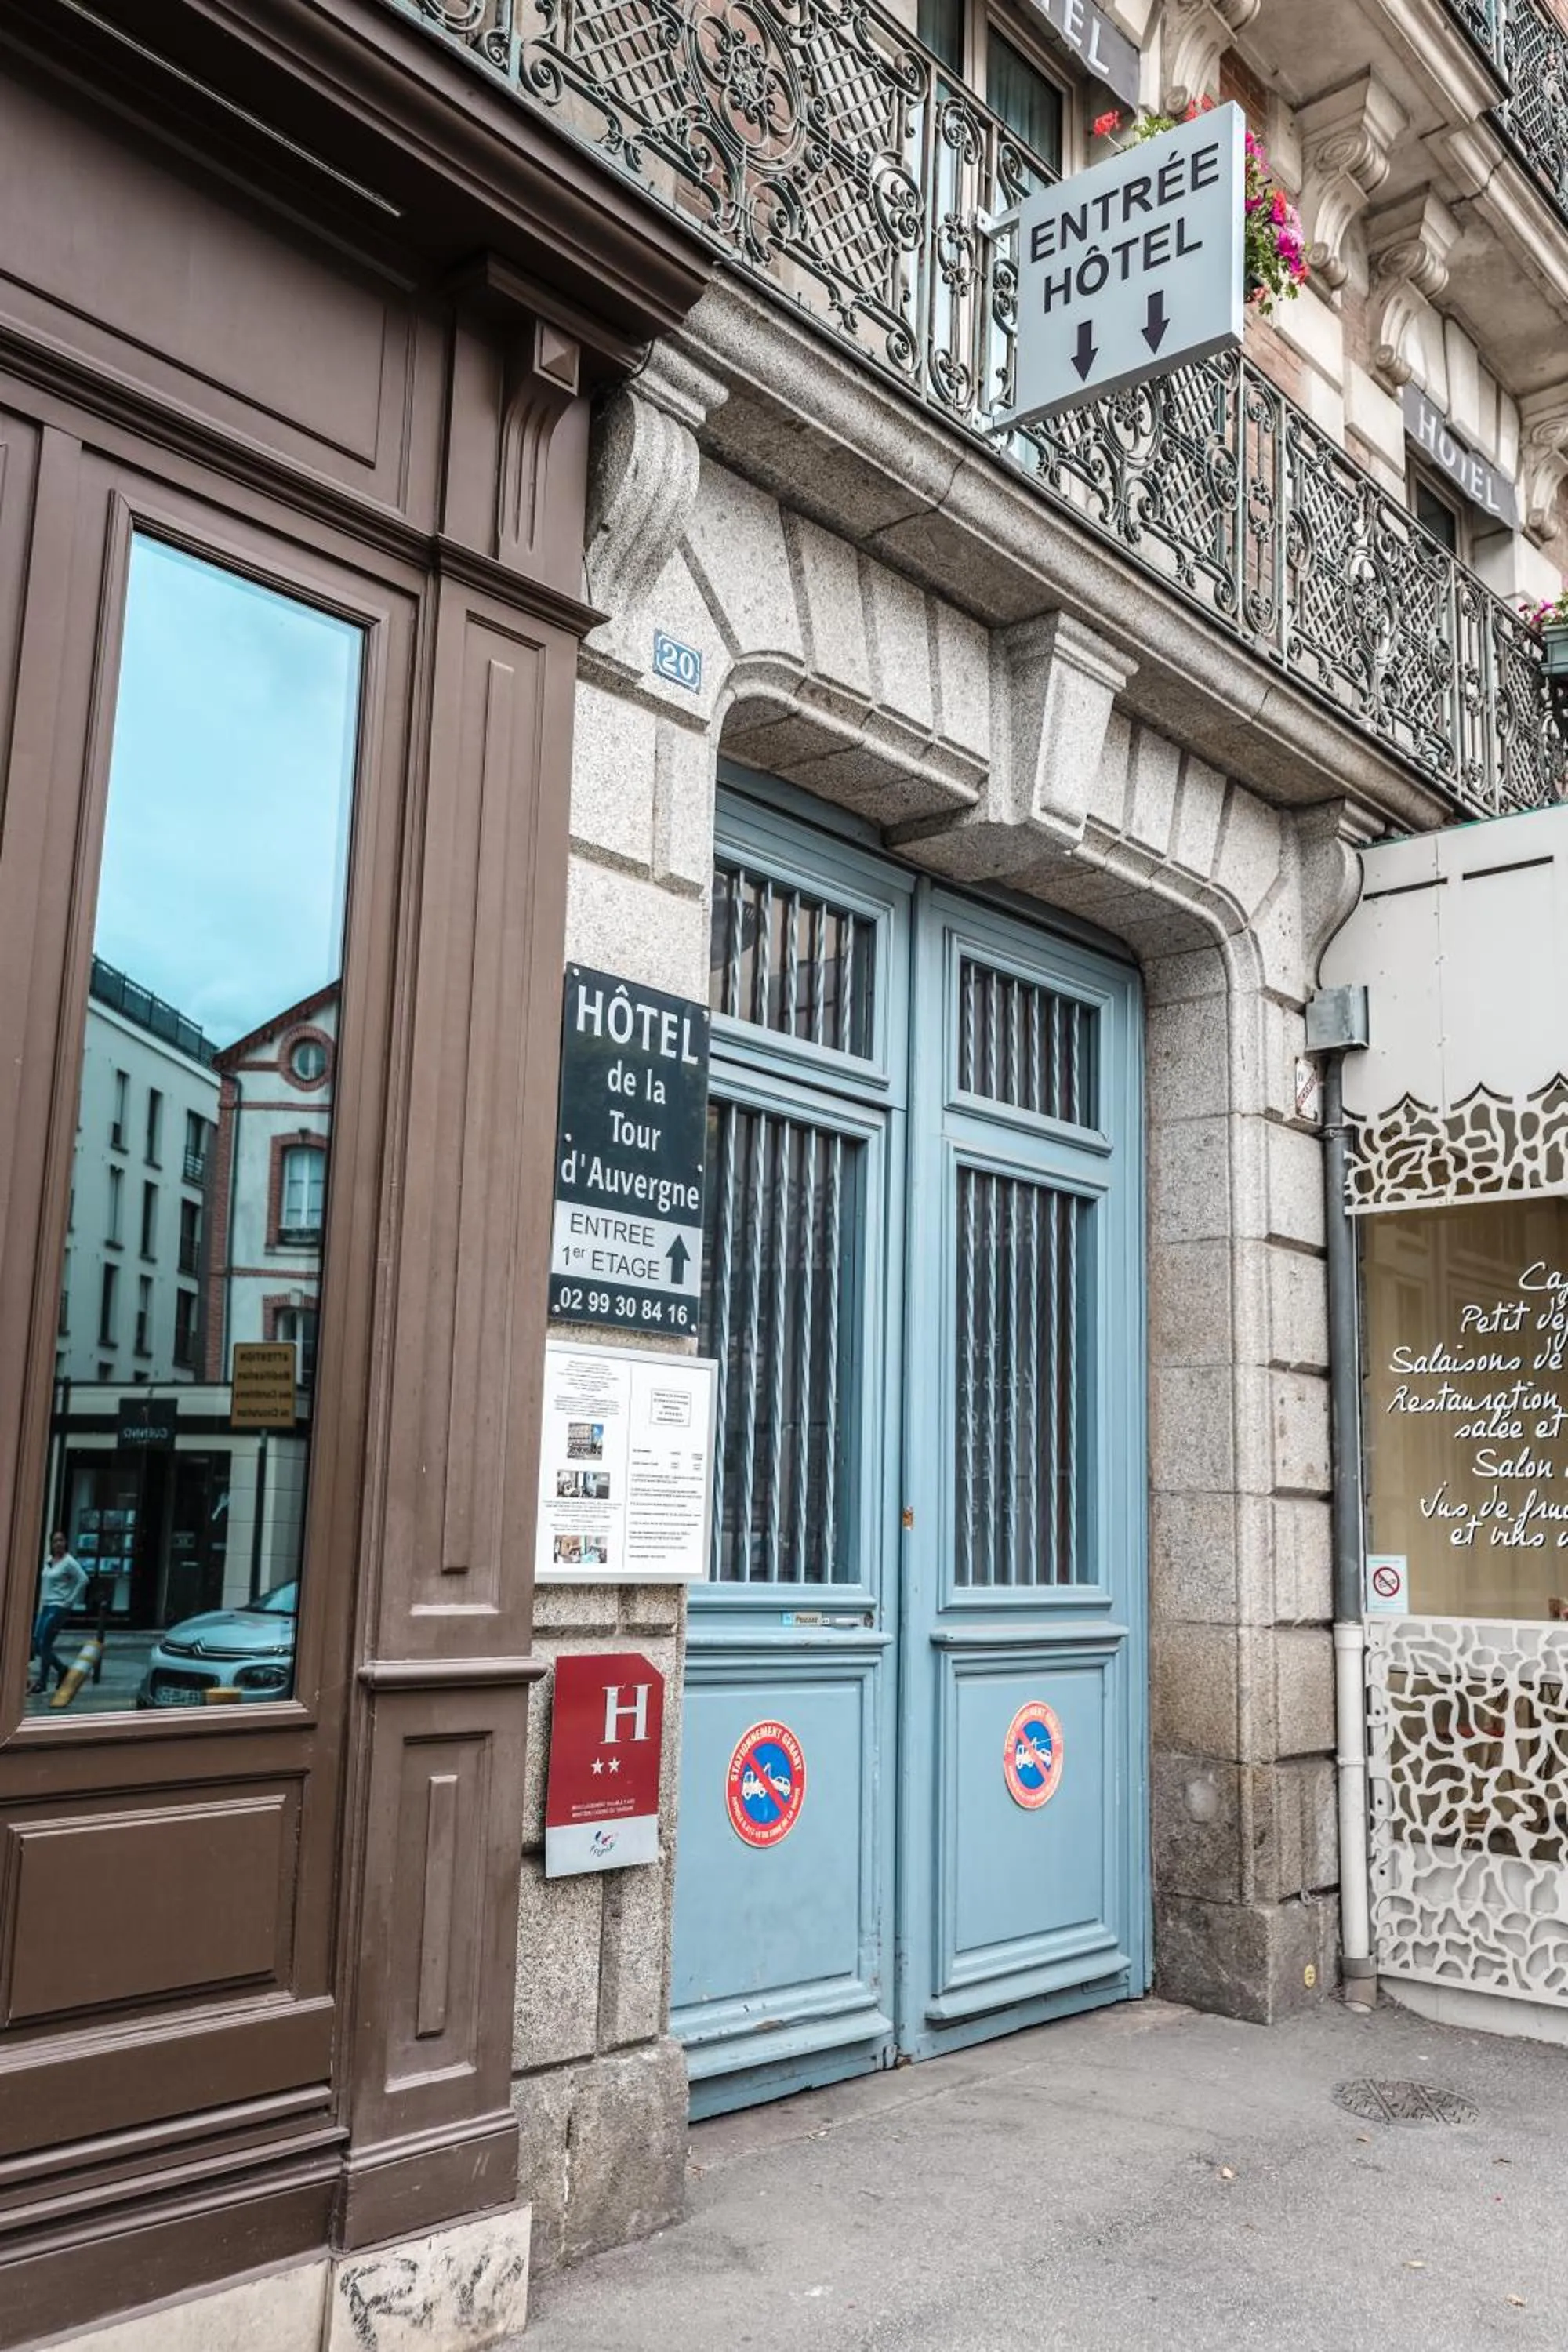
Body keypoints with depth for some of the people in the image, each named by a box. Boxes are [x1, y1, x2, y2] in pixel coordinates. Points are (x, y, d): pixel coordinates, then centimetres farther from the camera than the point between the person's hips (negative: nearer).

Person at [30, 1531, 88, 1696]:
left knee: (44, 1644, -7)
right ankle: (62, 1670, 22)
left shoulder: (69, 1562, -11)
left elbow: (83, 1580, -18)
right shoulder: (48, 1561, 11)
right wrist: (41, 1605, 13)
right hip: (45, 1606, 8)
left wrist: (71, 1600, -14)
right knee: (37, 1645, 6)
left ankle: (42, 1682, 4)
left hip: (59, 1607, -8)